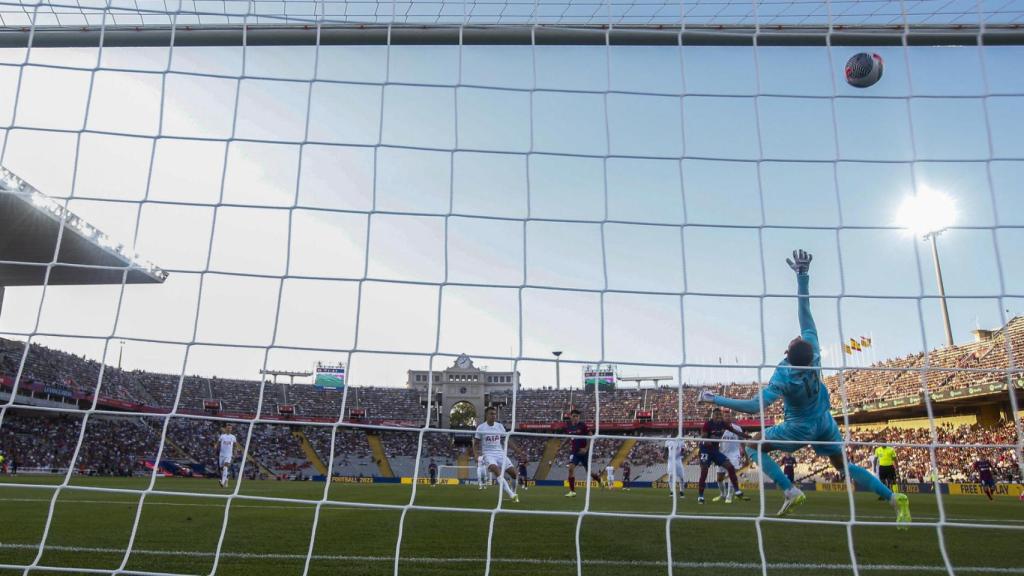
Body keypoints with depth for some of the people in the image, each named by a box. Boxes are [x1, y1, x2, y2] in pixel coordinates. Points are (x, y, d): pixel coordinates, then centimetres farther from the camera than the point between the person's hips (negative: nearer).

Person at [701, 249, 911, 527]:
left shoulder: (784, 376, -34)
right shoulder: (813, 352, -23)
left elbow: (755, 406, -36)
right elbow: (805, 311, -19)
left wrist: (716, 400, -33)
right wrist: (803, 275, -22)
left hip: (800, 428, -6)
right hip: (825, 423, 6)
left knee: (754, 447, 6)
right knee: (843, 465, 19)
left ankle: (791, 491, -6)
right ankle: (895, 498, 6)